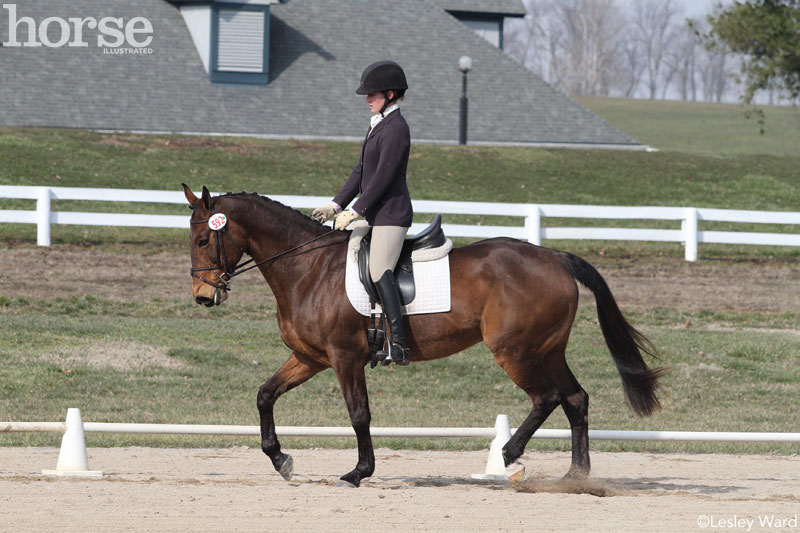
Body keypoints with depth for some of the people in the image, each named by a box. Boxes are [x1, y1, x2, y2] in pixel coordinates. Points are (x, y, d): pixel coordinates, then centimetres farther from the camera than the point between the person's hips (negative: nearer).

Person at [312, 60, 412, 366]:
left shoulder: (395, 128, -14)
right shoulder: (378, 126, 17)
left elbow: (383, 177, -19)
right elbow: (361, 172, 19)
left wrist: (354, 212, -18)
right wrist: (336, 206, 13)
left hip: (391, 213, -11)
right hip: (377, 213, 11)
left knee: (379, 271, -20)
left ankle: (398, 346, -26)